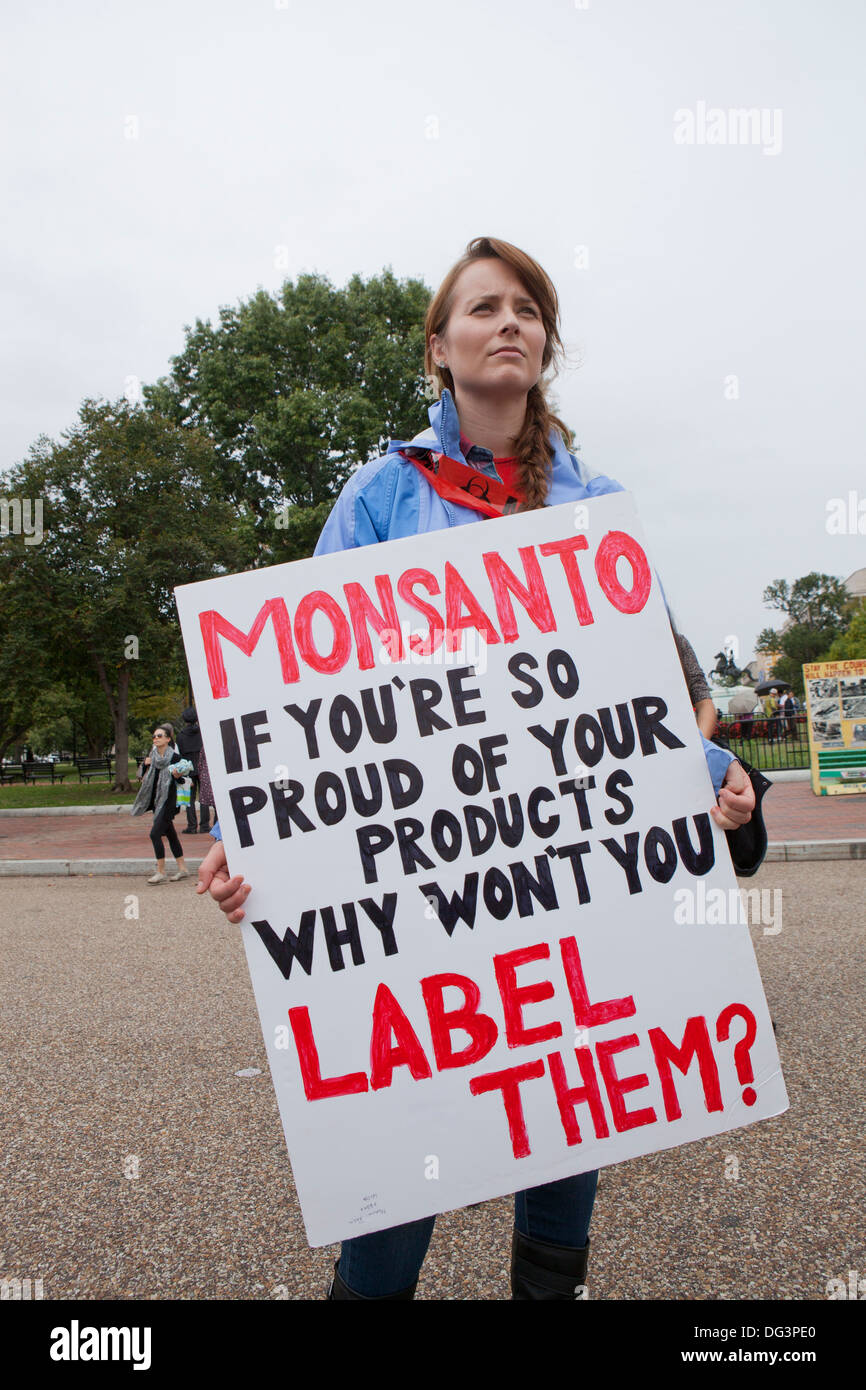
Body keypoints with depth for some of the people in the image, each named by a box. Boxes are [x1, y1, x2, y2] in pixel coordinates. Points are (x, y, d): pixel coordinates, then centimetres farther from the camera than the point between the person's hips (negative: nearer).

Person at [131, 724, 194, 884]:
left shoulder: (175, 757, -13)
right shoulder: (153, 755, 6)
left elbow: (184, 779, -6)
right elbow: (145, 777, 15)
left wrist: (177, 776, -26)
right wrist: (145, 765, -3)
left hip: (168, 800, -7)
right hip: (156, 799, 7)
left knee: (155, 833, -13)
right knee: (170, 834, 13)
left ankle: (161, 873, -6)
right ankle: (182, 868, 23)